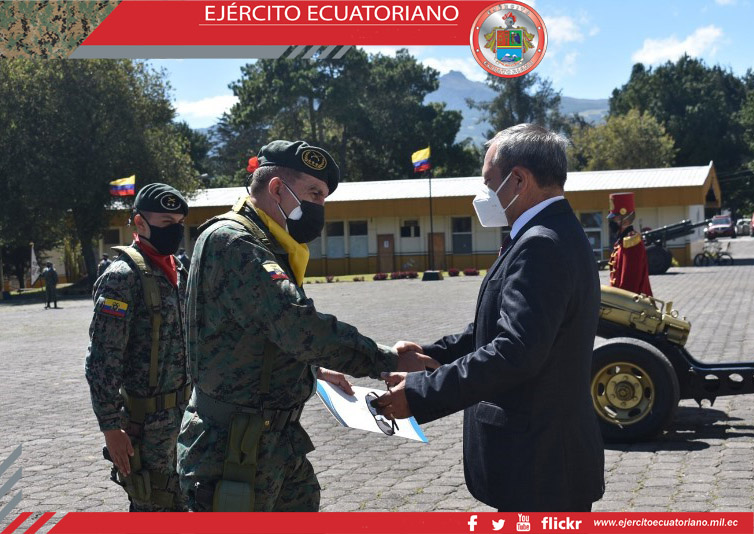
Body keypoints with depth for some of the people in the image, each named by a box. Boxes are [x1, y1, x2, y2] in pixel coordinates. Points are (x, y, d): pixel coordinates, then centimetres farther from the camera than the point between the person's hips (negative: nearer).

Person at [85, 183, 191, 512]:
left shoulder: (177, 272, 10)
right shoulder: (123, 277, -16)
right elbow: (102, 361, -19)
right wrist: (111, 427, -20)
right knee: (157, 507, -2)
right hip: (144, 419, -8)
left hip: (179, 411, 8)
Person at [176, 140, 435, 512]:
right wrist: (387, 360, -22)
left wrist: (316, 371, 21)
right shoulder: (229, 241, -19)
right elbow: (298, 325, -28)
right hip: (232, 450, -10)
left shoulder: (263, 246, 15)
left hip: (279, 441, 10)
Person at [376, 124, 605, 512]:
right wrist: (432, 353, 5)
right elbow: (505, 326, 15)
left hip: (538, 465, -10)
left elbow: (515, 351, -30)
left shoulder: (542, 246, -22)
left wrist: (420, 393, -25)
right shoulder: (558, 235, 12)